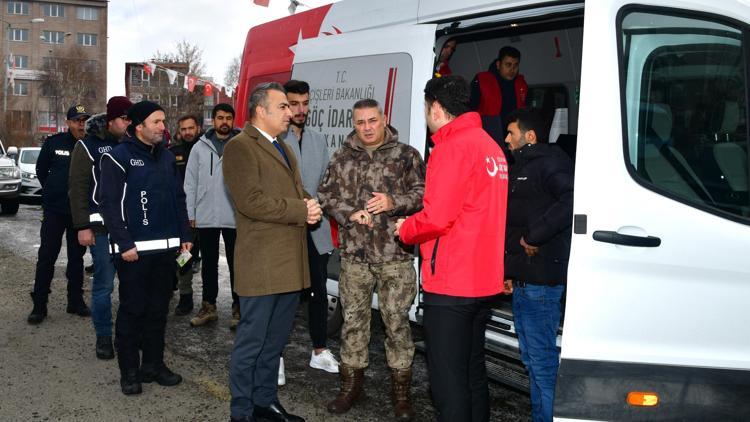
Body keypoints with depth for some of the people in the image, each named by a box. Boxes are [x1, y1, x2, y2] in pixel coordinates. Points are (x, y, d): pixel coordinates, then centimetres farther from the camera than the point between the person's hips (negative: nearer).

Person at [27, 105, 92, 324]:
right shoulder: (54, 142, -3)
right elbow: (41, 170, 9)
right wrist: (53, 192, 10)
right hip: (54, 210, 0)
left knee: (77, 257, 12)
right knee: (46, 257, 0)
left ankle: (76, 301, 22)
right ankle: (39, 305, 7)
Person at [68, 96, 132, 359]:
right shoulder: (89, 145, -2)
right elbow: (78, 187, -4)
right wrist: (83, 227, -10)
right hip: (103, 227, -4)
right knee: (103, 285, 0)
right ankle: (103, 337, 12)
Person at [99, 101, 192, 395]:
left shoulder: (166, 157, 13)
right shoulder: (118, 157, -7)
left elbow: (179, 199, 18)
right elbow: (109, 204, -11)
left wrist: (184, 236, 11)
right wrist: (125, 244, -16)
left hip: (165, 248, 6)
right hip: (134, 249, -6)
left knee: (158, 308, 11)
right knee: (133, 309, 1)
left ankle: (153, 364, 22)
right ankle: (129, 371, 11)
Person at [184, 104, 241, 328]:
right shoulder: (200, 147, 6)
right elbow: (190, 183, 6)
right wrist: (190, 214, 1)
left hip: (235, 217, -2)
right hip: (205, 217, 2)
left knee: (236, 264, 6)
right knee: (209, 263, 12)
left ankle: (238, 308, 15)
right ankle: (209, 306, 22)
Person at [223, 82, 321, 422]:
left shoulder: (283, 148, 20)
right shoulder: (240, 147, -9)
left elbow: (297, 193, 21)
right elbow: (249, 201, -20)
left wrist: (310, 208, -2)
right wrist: (300, 210, -15)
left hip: (290, 262, 9)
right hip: (262, 263, -9)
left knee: (275, 340, 16)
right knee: (252, 341, 0)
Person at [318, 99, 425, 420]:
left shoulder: (406, 155, 0)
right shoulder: (341, 158, 8)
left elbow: (423, 193, -2)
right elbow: (325, 195, 8)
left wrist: (394, 202, -18)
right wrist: (349, 214, -9)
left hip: (395, 254, -3)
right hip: (354, 253, 3)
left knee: (397, 321, 2)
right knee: (353, 319, 11)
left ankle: (400, 391, 16)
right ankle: (351, 385, 26)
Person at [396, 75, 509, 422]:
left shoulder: (452, 147, -14)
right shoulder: (490, 145, 14)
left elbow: (437, 217, -21)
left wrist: (405, 230, -2)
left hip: (449, 284, -9)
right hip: (484, 280, 9)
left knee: (448, 379, -2)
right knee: (473, 371, 19)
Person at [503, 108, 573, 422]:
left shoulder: (549, 162, -10)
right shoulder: (522, 168, 22)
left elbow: (572, 200, -30)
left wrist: (534, 236, -23)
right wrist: (509, 271, 24)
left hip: (540, 281, -11)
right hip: (522, 280, 11)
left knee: (542, 360, -7)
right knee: (531, 357, 17)